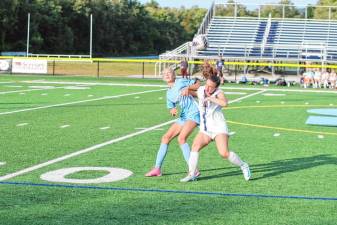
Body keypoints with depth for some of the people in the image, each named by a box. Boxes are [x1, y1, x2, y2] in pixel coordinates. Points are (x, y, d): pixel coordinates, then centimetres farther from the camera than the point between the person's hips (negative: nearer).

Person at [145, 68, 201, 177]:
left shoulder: (181, 82, -1)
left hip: (193, 113, -8)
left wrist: (188, 88, -15)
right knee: (165, 137, 4)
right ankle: (157, 169, 11)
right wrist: (172, 110, -3)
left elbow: (198, 84, 2)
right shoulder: (168, 93, 17)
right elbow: (171, 108, 20)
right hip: (183, 117, 8)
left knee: (181, 138, -24)